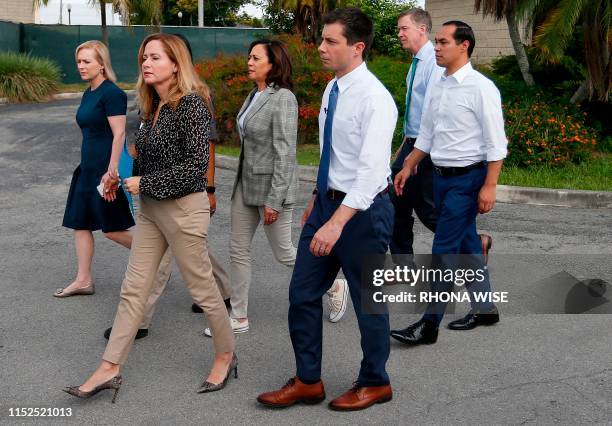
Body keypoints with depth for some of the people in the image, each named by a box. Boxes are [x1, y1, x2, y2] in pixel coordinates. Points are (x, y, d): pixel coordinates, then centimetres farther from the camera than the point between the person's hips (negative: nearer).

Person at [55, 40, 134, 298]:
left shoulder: (112, 94, -15)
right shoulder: (88, 94, 12)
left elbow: (119, 134, -19)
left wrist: (112, 170, -23)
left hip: (106, 169, -9)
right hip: (88, 168, 9)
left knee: (112, 229, -3)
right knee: (80, 224, 8)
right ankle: (83, 281, 15)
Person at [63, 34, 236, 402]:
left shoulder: (191, 104, -16)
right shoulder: (154, 106, 9)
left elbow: (196, 165, -21)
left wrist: (145, 183, -16)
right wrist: (131, 179, 7)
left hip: (184, 208, -8)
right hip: (151, 208, 8)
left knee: (202, 288, 6)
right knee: (133, 288, 8)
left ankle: (227, 356, 26)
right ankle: (110, 370, 13)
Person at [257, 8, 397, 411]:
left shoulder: (375, 99, -21)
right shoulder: (332, 89, 6)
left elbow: (372, 170, -29)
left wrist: (337, 222, -35)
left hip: (363, 209, -8)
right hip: (328, 200, 8)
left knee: (368, 301, 9)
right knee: (303, 293, 11)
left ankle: (375, 384, 29)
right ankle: (308, 381, 25)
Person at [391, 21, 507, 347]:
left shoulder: (480, 88, -14)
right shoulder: (439, 87, 9)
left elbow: (496, 142, -15)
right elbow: (427, 135, 19)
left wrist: (489, 186, -18)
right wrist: (408, 167, 17)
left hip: (467, 178, -8)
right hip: (442, 176, 8)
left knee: (444, 249, -7)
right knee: (466, 245, 15)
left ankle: (430, 324, 0)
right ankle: (484, 308, 29)